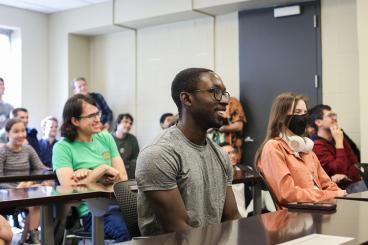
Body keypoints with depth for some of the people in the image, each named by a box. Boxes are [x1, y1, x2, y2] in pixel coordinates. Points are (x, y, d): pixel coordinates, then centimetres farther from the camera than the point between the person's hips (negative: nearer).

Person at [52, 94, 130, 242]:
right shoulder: (63, 147, 0)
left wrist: (89, 174, -7)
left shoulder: (106, 138, 14)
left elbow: (122, 177, 7)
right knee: (128, 232, -35)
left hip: (118, 202, 5)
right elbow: (69, 187, -12)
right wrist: (102, 169, -9)